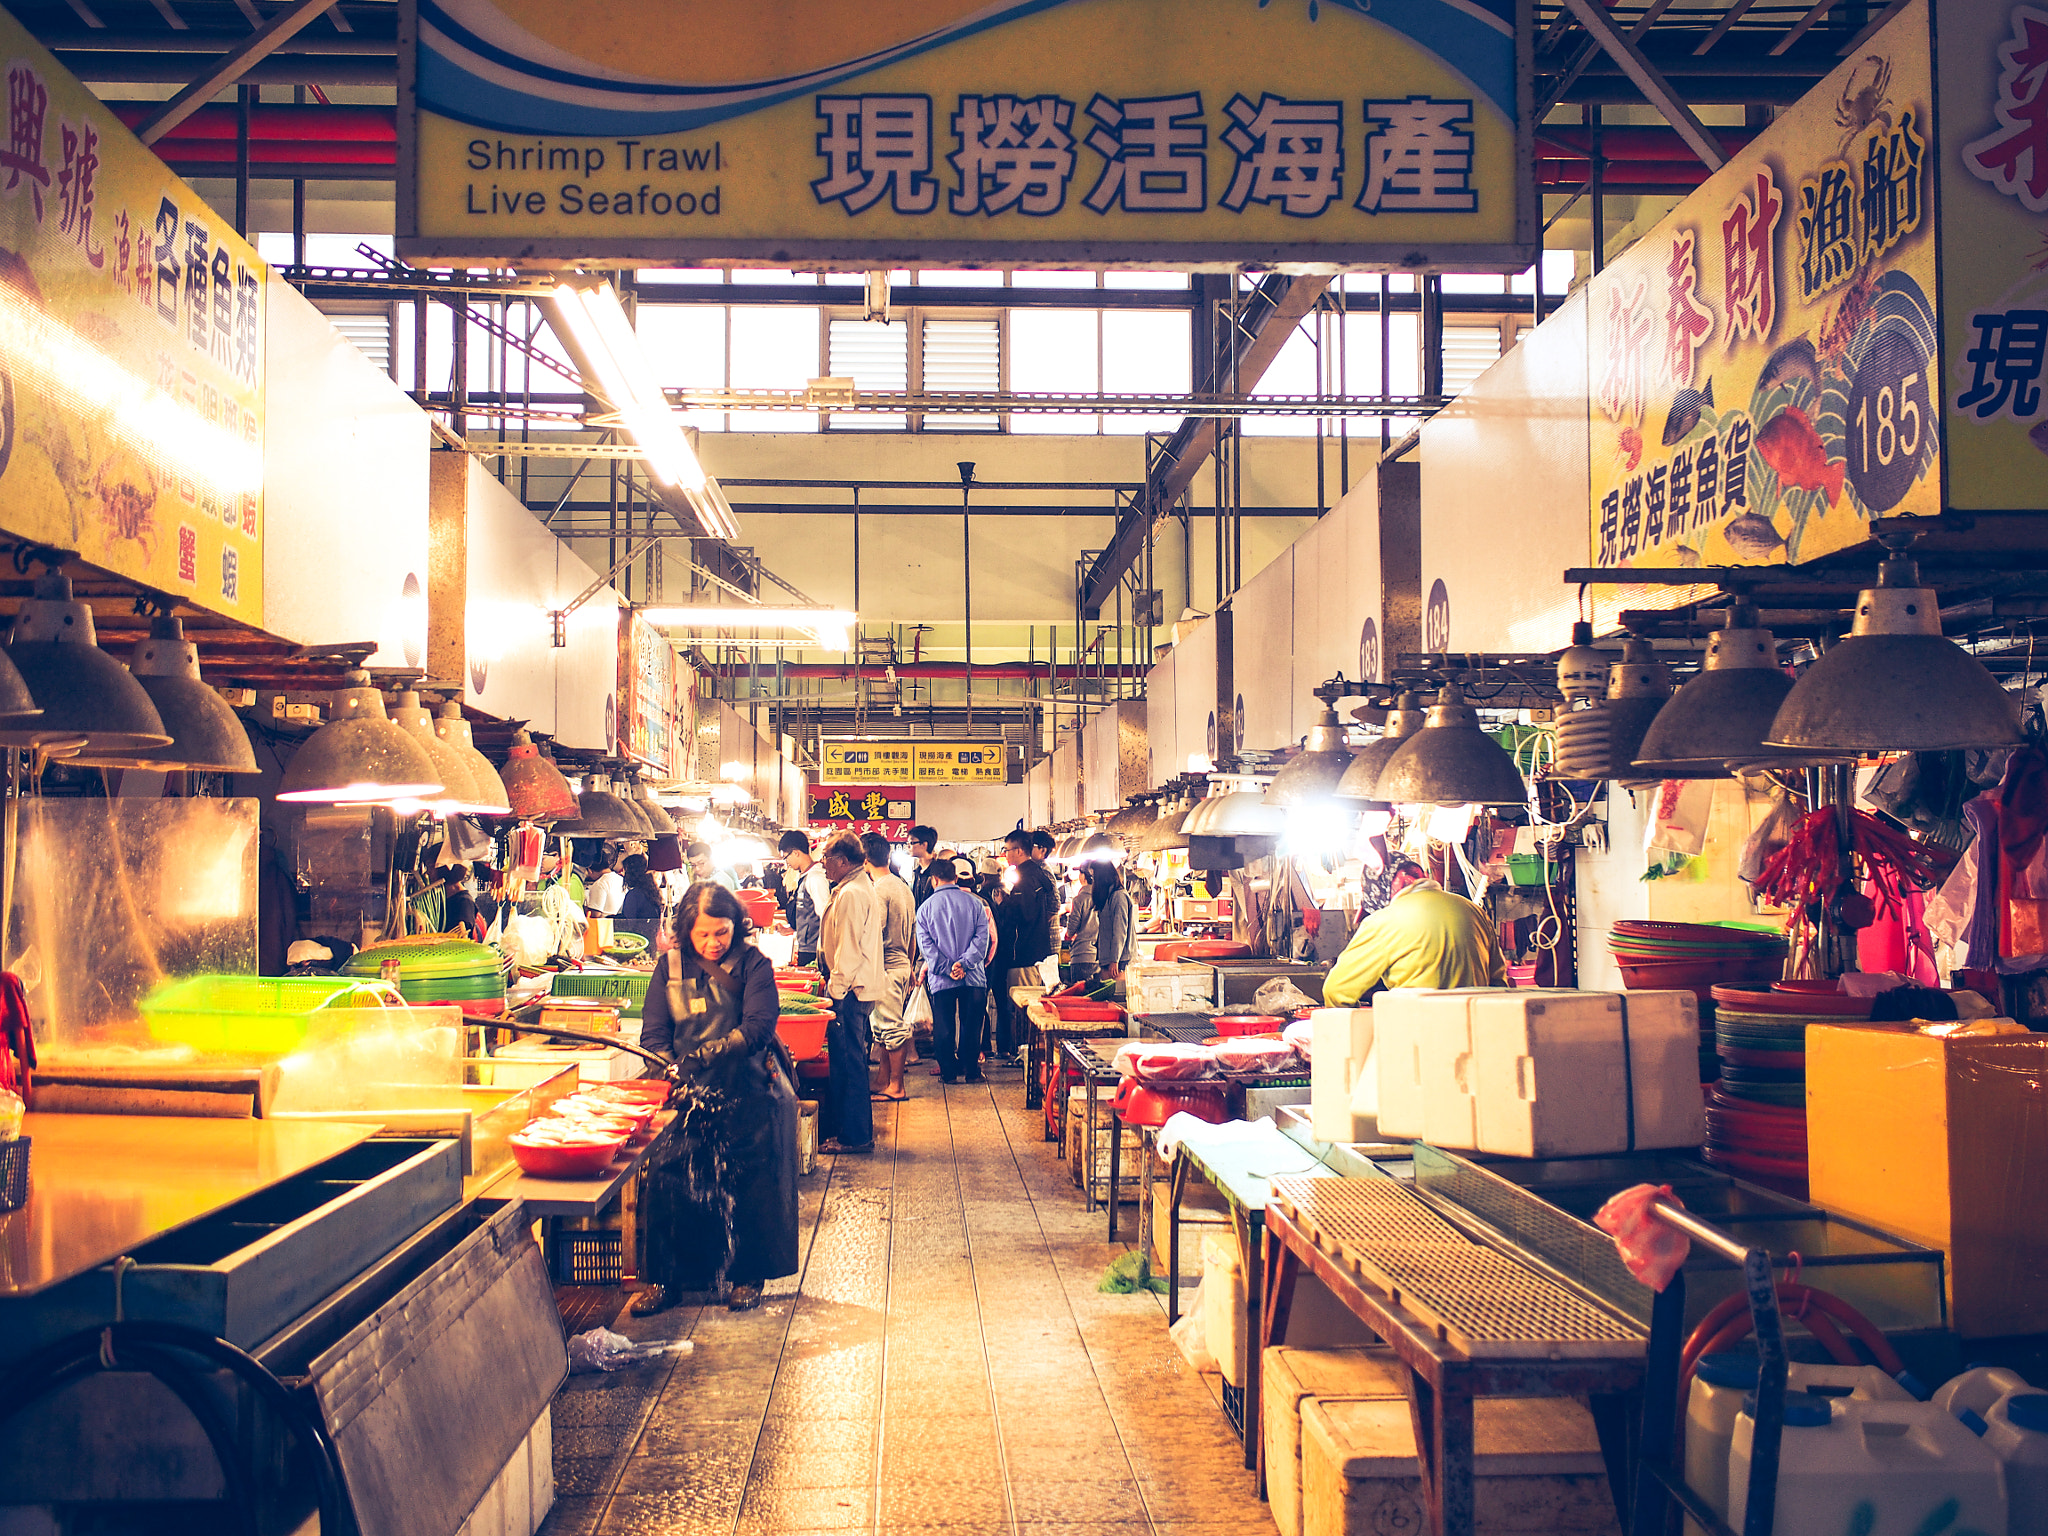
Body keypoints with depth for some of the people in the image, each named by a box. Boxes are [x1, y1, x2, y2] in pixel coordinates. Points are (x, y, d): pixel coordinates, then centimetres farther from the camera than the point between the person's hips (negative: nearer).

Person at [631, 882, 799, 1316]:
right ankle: (666, 1278, 7)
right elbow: (654, 1035, 5)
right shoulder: (670, 966, 7)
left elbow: (758, 1026, -10)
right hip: (687, 1090, 2)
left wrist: (703, 1056, -20)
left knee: (749, 1180, -1)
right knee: (667, 1178, -6)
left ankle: (747, 1275, 16)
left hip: (746, 1089, -2)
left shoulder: (753, 964, -1)